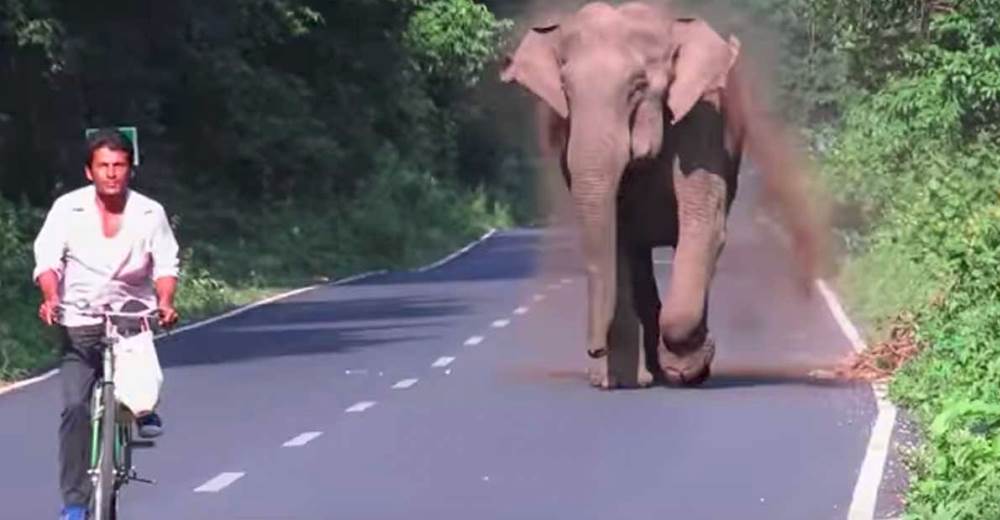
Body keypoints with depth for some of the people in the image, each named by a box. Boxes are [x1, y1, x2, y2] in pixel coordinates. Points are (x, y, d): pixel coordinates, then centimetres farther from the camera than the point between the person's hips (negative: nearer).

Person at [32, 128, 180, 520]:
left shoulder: (150, 213, -2)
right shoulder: (67, 209, -4)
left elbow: (166, 265, -2)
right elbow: (48, 259, -8)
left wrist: (165, 302, -22)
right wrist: (51, 297, -27)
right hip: (80, 322, -1)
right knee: (75, 408, -10)